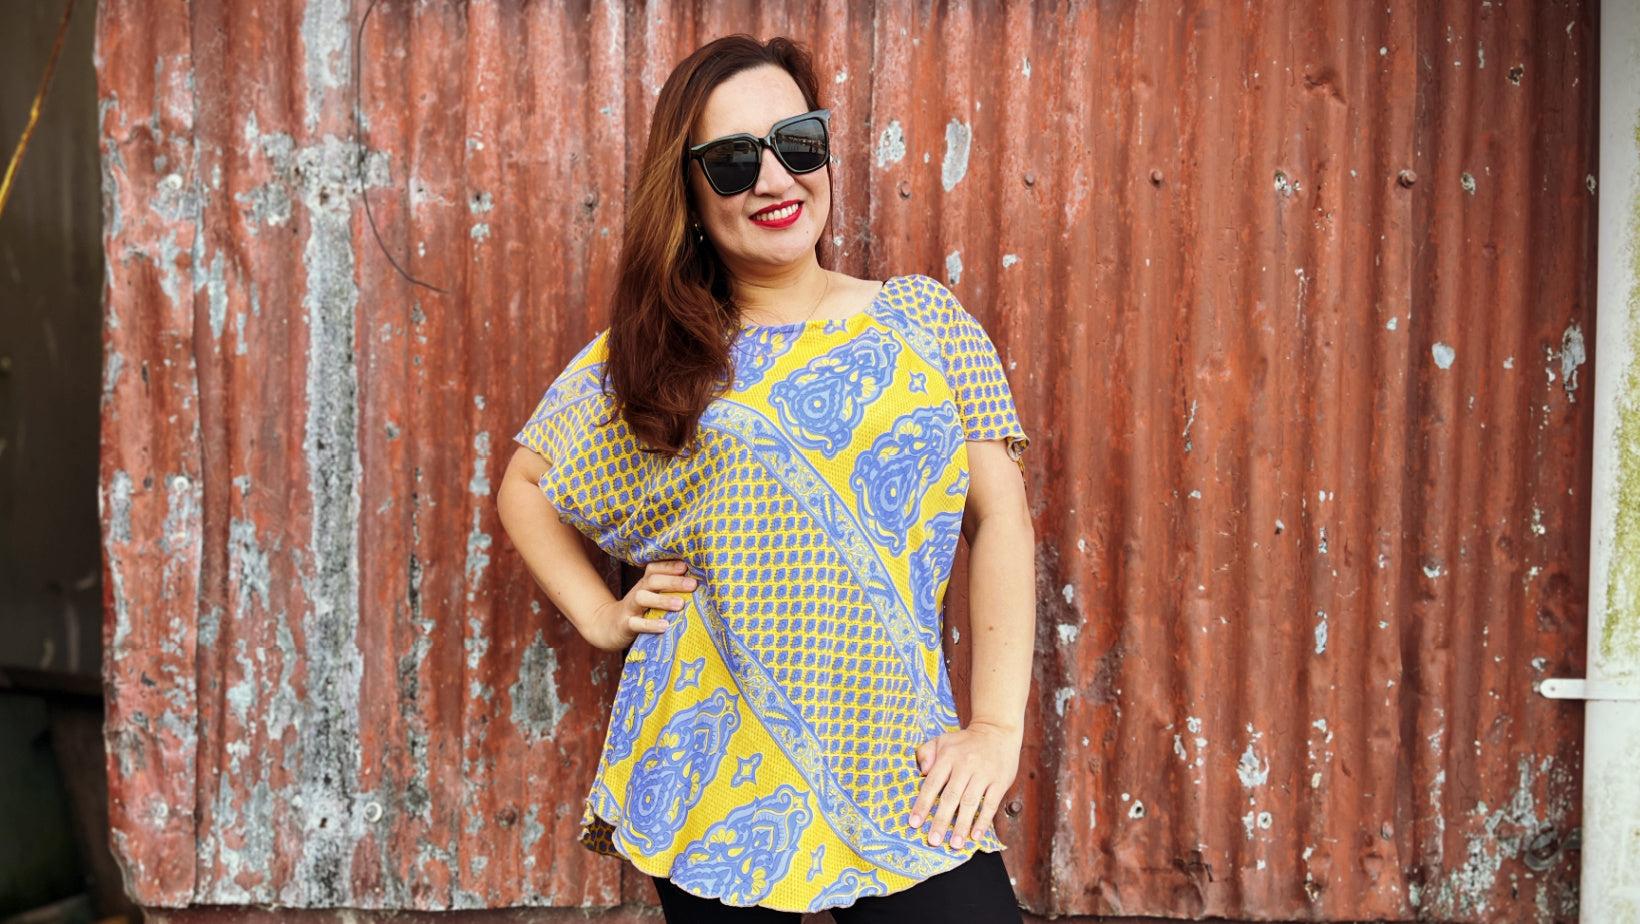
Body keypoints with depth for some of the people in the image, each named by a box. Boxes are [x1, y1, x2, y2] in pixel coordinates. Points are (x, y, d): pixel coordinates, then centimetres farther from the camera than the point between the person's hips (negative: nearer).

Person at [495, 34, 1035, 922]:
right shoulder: (653, 352, 4)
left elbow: (1000, 520, 1)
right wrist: (601, 616, 3)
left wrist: (997, 726, -6)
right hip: (718, 776, 0)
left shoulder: (924, 319, 5)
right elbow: (525, 484, 16)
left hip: (900, 771, 0)